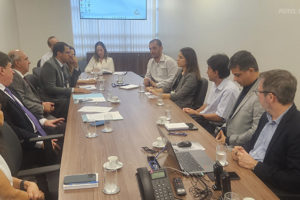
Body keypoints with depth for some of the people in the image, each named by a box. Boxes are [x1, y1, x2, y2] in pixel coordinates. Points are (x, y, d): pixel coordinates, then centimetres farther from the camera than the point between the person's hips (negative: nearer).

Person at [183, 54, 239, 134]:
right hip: (204, 118, 9)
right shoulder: (215, 84, 7)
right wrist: (194, 111, 3)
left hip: (215, 126, -8)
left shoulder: (229, 90, -22)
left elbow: (219, 117, -21)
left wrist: (196, 114, -13)